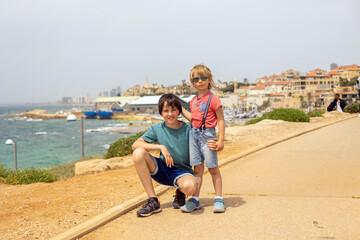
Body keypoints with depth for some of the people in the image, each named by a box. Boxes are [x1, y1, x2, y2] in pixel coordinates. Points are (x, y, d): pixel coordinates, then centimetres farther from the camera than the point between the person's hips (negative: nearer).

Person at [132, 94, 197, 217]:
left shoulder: (187, 129, -6)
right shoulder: (157, 128, -1)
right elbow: (135, 145, -12)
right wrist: (161, 147, -22)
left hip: (182, 171, -3)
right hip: (163, 170, 3)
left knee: (189, 186, -40)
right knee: (138, 153, -24)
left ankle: (180, 193, 4)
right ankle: (153, 201, -16)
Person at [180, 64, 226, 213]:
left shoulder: (213, 99, -7)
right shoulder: (193, 101, 14)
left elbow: (220, 120, -7)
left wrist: (221, 140, -12)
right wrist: (181, 109, 19)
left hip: (207, 134, -6)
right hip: (194, 134, 6)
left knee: (213, 168, 0)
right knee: (197, 169, 8)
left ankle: (219, 199, 9)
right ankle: (195, 200, 11)